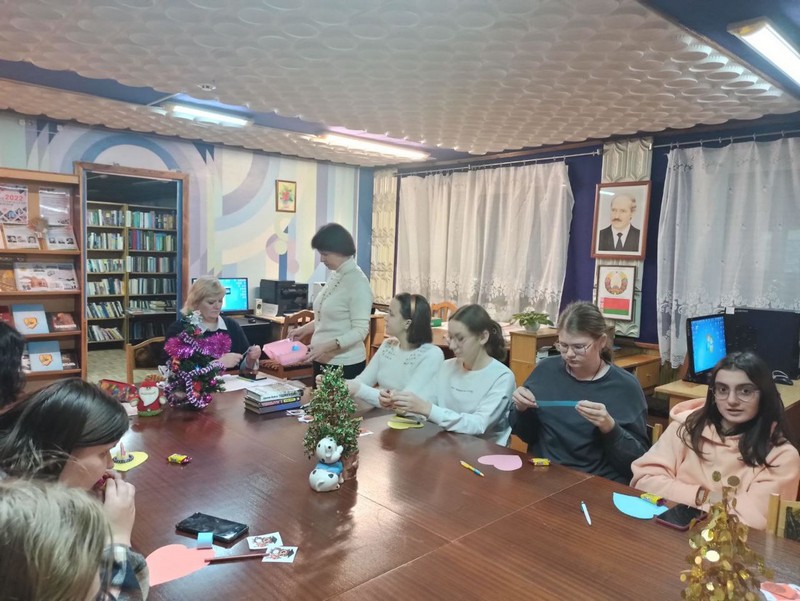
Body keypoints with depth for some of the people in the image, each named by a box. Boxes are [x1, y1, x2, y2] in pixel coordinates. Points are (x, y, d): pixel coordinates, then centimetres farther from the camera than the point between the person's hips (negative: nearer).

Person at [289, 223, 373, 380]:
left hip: (345, 365, -8)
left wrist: (327, 346, -29)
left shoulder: (357, 282, -18)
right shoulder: (335, 276, 7)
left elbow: (360, 330, -22)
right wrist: (305, 329, 9)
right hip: (322, 361, 8)